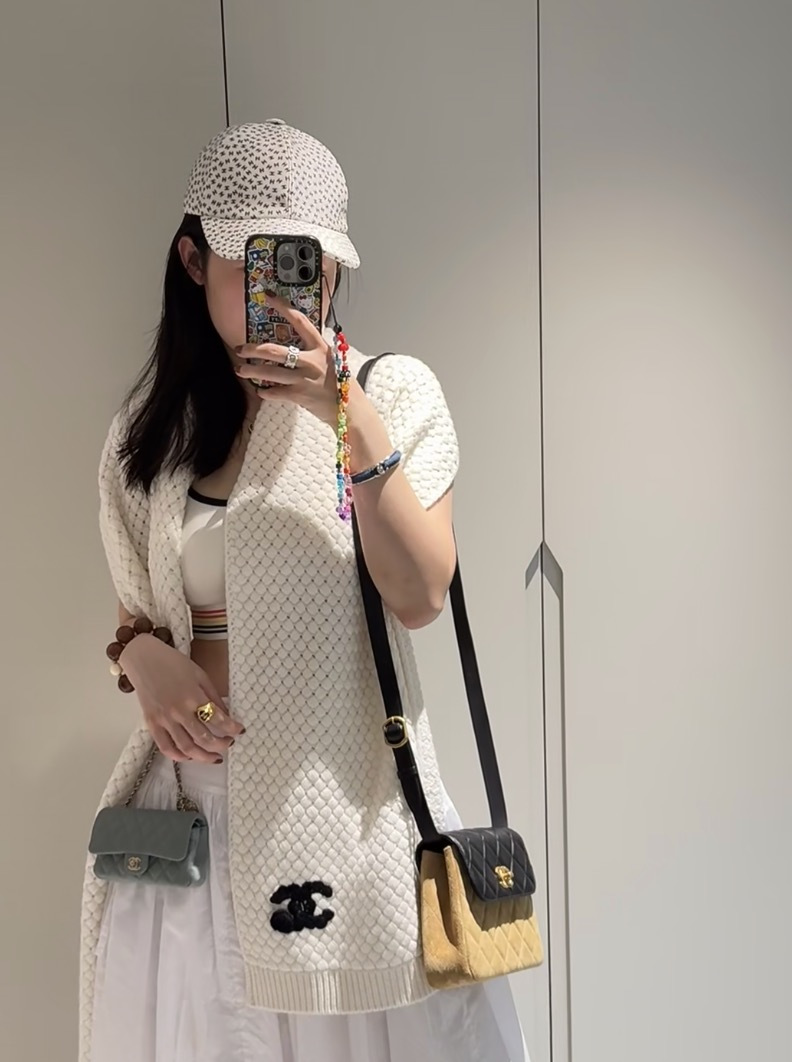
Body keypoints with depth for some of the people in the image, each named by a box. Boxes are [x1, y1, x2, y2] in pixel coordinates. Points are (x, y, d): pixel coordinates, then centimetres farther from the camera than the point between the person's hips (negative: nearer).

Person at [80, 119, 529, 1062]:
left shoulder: (395, 392, -4)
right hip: (195, 785, 3)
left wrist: (353, 420, -23)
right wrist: (143, 658, -8)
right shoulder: (149, 429, 4)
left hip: (347, 794, -2)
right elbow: (137, 609, 14)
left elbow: (419, 595, -15)